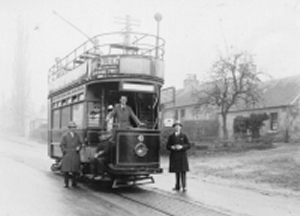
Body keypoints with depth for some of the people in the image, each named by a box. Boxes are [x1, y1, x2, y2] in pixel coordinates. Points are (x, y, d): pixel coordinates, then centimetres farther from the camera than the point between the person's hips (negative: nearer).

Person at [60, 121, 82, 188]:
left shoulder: (77, 135, 12)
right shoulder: (65, 135, 1)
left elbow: (80, 143, 16)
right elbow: (61, 145, 1)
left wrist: (78, 147, -3)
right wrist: (65, 151, -9)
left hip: (75, 154, 3)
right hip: (67, 154, -3)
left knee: (75, 170, 4)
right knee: (66, 170, -3)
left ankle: (74, 183, 15)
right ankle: (66, 183, 5)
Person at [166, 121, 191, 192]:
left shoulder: (184, 135, 1)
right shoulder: (171, 136, 6)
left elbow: (188, 145, 0)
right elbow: (167, 146, 7)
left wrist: (181, 147, -16)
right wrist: (172, 147, -14)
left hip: (182, 156, -2)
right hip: (174, 156, 2)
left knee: (183, 171, -7)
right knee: (176, 171, 4)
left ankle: (184, 186, -7)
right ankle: (177, 186, 11)